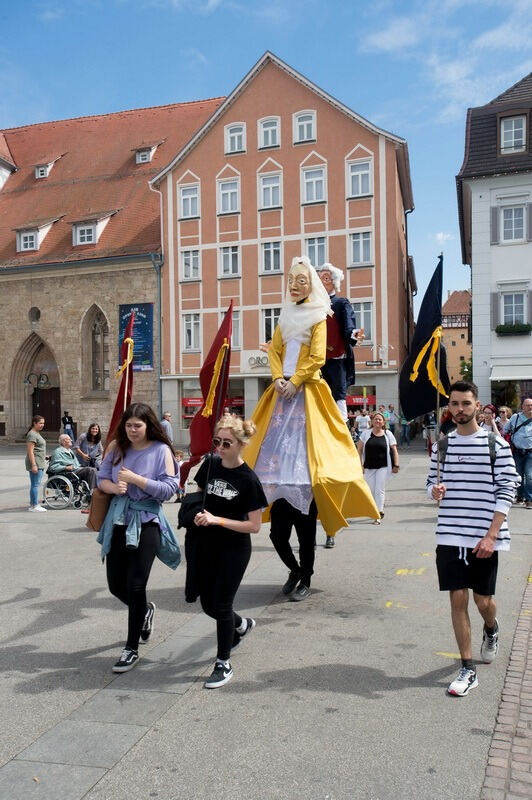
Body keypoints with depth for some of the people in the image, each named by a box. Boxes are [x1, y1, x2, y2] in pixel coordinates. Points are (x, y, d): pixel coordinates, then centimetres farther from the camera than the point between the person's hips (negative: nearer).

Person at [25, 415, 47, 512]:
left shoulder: (37, 434, 19)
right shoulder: (32, 435, -13)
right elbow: (30, 451, -18)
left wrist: (44, 456, 28)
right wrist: (33, 465, -22)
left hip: (40, 464, 10)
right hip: (35, 463, -10)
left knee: (35, 484, 13)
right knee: (35, 484, -7)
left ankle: (33, 504, 19)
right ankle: (34, 505, -3)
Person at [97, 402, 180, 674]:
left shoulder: (161, 450, -10)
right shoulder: (116, 447, 3)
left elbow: (170, 488, -15)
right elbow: (101, 478, 5)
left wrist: (136, 479, -21)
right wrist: (114, 487, -17)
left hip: (146, 522, -5)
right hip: (118, 521, 5)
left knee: (135, 586, -5)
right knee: (116, 585, 13)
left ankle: (132, 649, 12)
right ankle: (145, 609, 45)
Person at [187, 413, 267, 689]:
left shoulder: (248, 480, -16)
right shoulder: (210, 464, -3)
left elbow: (254, 526, -15)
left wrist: (217, 520, -22)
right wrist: (196, 511, -8)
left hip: (233, 550, -5)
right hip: (205, 546, 5)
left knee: (221, 605, 1)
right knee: (208, 604, 15)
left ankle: (223, 664, 21)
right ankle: (242, 625, 46)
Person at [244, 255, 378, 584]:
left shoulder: (318, 317, 4)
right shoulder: (285, 316, 21)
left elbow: (317, 357, -7)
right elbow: (274, 350, 12)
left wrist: (294, 382, -13)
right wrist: (278, 378, -5)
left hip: (307, 393, -6)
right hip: (283, 393, 6)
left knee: (302, 455, -11)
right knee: (277, 451, -1)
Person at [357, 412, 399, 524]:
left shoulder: (388, 434, 2)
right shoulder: (366, 434, 4)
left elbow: (394, 450, 4)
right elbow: (359, 450, 6)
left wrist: (396, 465, -3)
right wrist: (360, 464, -1)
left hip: (383, 466, -2)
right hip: (369, 467, 2)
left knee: (380, 490, -6)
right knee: (371, 490, 5)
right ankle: (379, 509, 27)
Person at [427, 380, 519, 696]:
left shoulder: (496, 445, -6)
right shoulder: (441, 445, 6)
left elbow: (506, 492, -7)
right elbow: (433, 482, 15)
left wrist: (491, 535, -14)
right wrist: (434, 490, -11)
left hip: (484, 537, -2)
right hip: (450, 535, 3)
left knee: (483, 599, 9)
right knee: (458, 598, 2)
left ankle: (491, 630, 45)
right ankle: (468, 670, 14)